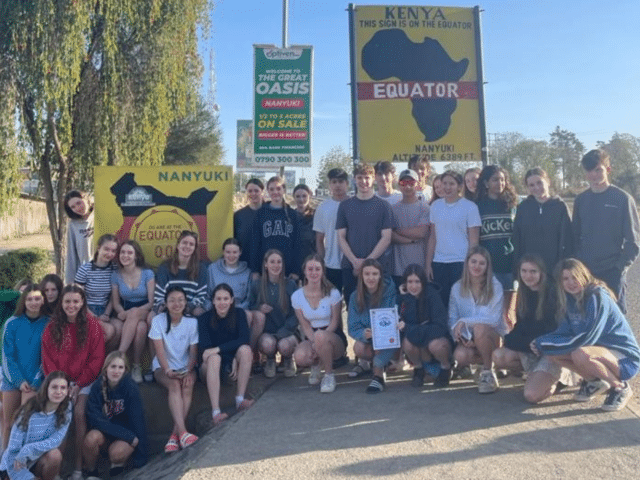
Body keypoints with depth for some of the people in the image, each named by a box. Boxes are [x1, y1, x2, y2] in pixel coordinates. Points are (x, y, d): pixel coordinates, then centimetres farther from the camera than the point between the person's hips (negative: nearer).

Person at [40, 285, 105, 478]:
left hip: (84, 381, -2)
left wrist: (79, 384, -11)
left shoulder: (92, 325, -3)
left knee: (79, 413, -23)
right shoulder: (52, 327, 5)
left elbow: (96, 359, -4)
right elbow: (47, 359, 4)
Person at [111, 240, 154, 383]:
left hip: (145, 312, -1)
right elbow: (116, 302, 8)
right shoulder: (116, 275, 4)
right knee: (140, 327, -35)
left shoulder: (147, 273, -3)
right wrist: (123, 313, -14)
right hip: (127, 314, 1)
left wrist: (134, 312, -23)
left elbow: (152, 302, -7)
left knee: (141, 327, -38)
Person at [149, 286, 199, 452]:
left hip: (185, 367, 1)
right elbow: (159, 350, -12)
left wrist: (189, 372, -22)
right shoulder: (158, 321, -5)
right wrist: (167, 370, -27)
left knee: (188, 386, -30)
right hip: (163, 367, -1)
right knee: (174, 385, -32)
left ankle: (175, 434, -30)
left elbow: (193, 351, -6)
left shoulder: (192, 322, -3)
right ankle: (182, 432, -41)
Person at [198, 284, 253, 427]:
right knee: (214, 358, -34)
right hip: (209, 367, -2)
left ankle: (240, 400, -27)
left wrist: (218, 349, -25)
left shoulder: (239, 314, 1)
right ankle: (215, 412, -44)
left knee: (245, 349, -27)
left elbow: (244, 339, -14)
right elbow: (204, 348, -14)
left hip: (232, 363, 2)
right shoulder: (204, 318, -4)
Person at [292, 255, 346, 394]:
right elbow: (305, 325, 0)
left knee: (320, 335, -39)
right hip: (311, 338, 2)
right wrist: (314, 342, -19)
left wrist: (318, 340, -20)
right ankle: (316, 365, 9)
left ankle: (329, 375, -14)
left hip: (333, 336, -2)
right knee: (300, 357, -32)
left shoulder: (333, 293, -7)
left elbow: (335, 322, -6)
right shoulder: (297, 296, -1)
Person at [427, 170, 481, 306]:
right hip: (438, 263, 3)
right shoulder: (435, 206, 10)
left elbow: (473, 240, -2)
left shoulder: (470, 207, -1)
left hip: (461, 263, -3)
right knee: (440, 303, 5)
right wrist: (428, 263, 8)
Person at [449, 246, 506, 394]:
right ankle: (490, 360, 6)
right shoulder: (457, 288, 1)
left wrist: (464, 322, -21)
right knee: (460, 356, -29)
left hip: (492, 336, -3)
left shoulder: (495, 286, -8)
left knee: (479, 328, -36)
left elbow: (494, 319, -16)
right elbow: (452, 319, 0)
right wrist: (458, 334, -20)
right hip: (467, 339, 3)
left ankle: (488, 372, -12)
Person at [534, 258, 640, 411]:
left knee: (580, 354, -35)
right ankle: (594, 381, 12)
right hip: (601, 349, 7)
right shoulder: (570, 299, 1)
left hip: (625, 358, -7)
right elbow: (565, 331, 1)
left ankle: (620, 387, -8)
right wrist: (542, 342, -17)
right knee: (553, 353, -11)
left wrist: (546, 344, -23)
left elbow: (586, 338, -27)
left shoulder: (598, 297, -22)